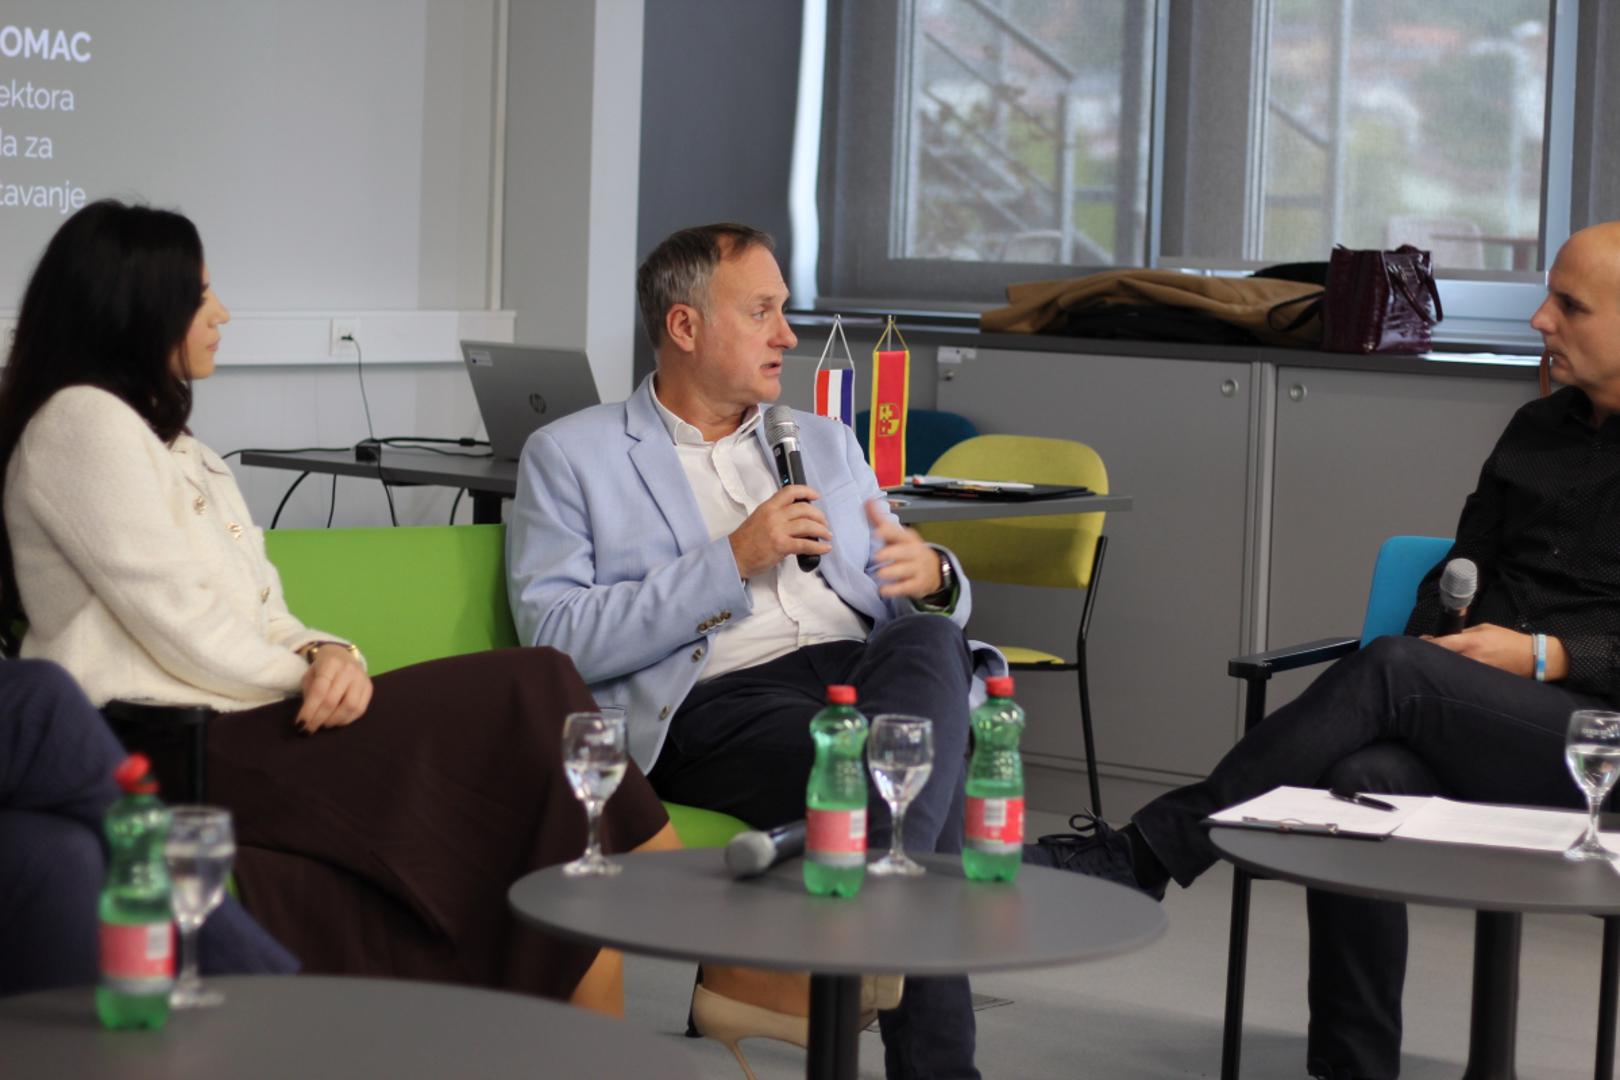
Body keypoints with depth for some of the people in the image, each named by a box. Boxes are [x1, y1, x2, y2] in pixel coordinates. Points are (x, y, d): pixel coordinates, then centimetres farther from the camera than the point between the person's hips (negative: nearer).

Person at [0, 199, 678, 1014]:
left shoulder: (167, 439, 25)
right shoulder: (83, 424, -5)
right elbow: (185, 633, -13)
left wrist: (327, 656, -4)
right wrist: (314, 676, -2)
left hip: (234, 713, 9)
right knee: (526, 698, -20)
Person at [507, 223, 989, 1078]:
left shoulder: (824, 443, 29)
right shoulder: (570, 455, 11)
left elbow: (919, 615, 25)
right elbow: (555, 640, -3)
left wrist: (932, 577, -2)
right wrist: (731, 560, -9)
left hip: (866, 669, 5)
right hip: (714, 704, -5)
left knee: (930, 640, -34)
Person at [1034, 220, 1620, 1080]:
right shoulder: (1535, 431, 21)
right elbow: (1457, 577, 26)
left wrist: (1546, 655, -14)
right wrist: (1437, 635, 4)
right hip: (1477, 727, 5)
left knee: (1390, 672, -31)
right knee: (1362, 776, -30)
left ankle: (1144, 853, -25)